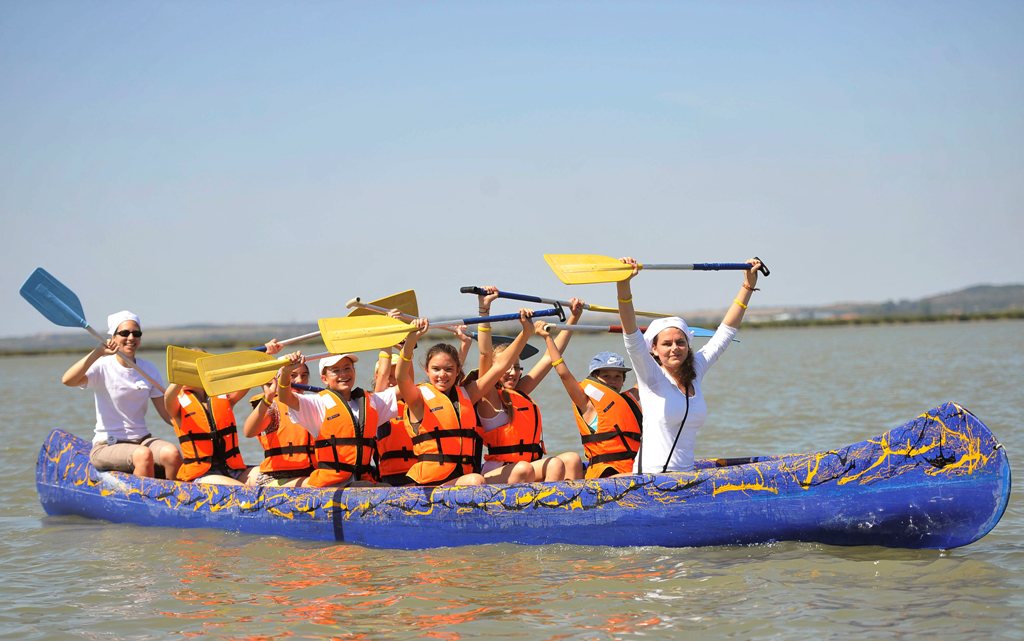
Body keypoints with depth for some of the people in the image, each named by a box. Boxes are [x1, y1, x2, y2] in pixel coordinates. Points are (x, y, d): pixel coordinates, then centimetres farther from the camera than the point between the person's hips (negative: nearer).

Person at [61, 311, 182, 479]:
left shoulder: (148, 369, 10)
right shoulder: (103, 367, -3)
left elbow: (168, 415, 8)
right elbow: (67, 380, -23)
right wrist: (97, 353, -30)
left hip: (142, 439, 4)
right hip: (106, 446, -4)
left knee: (172, 453, -27)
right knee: (143, 454, -35)